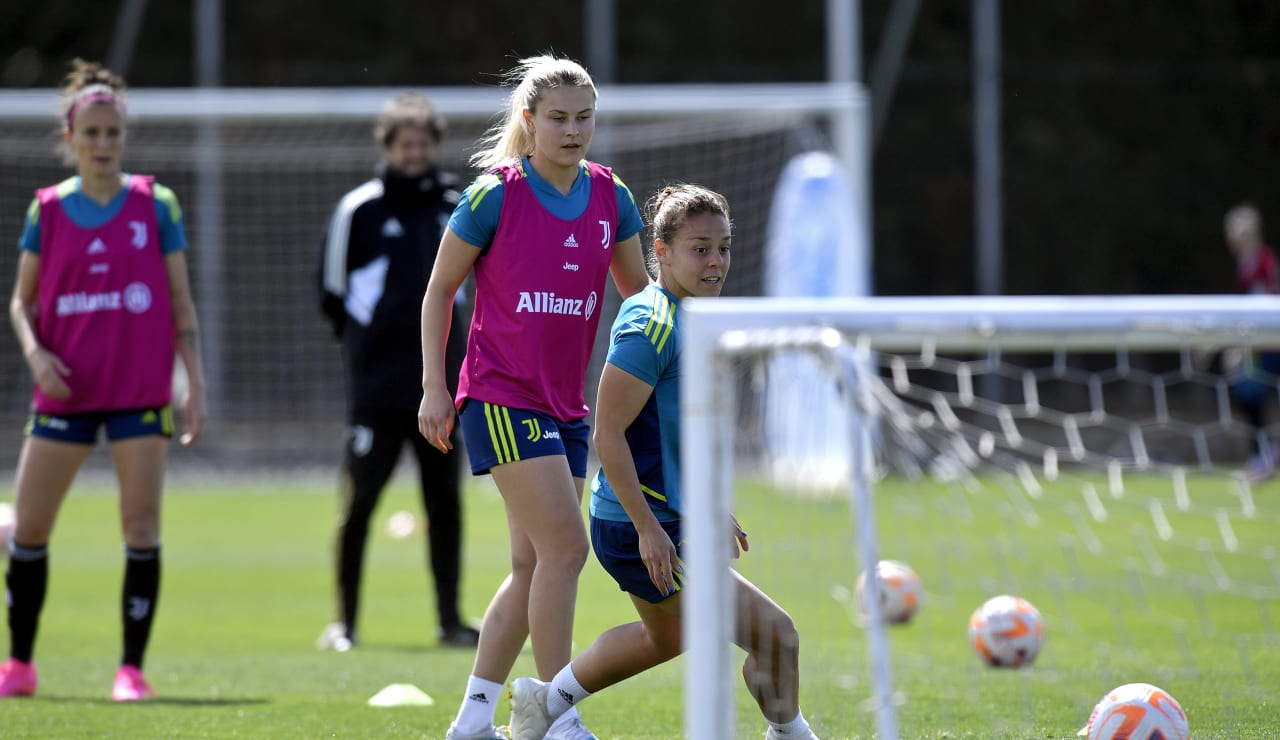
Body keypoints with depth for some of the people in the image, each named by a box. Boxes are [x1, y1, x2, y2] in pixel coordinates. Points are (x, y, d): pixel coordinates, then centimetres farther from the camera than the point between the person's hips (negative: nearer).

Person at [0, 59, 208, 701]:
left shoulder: (155, 205, 2)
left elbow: (181, 302, 4)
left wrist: (196, 383, -2)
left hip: (140, 394, -1)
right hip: (65, 392, 1)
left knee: (142, 528, -6)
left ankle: (132, 668, 1)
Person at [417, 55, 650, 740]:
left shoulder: (610, 197, 4)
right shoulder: (494, 196, -9)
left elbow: (638, 292, 18)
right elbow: (439, 290, 0)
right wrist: (435, 388, -3)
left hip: (565, 405, 6)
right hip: (501, 395, -6)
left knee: (533, 567, 7)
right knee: (565, 547, -15)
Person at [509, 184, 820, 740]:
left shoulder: (689, 318, 10)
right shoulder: (649, 324, -20)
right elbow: (607, 434, -23)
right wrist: (648, 528, -25)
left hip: (669, 521, 11)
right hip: (637, 528, -11)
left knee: (665, 637, 34)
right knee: (775, 636, -14)